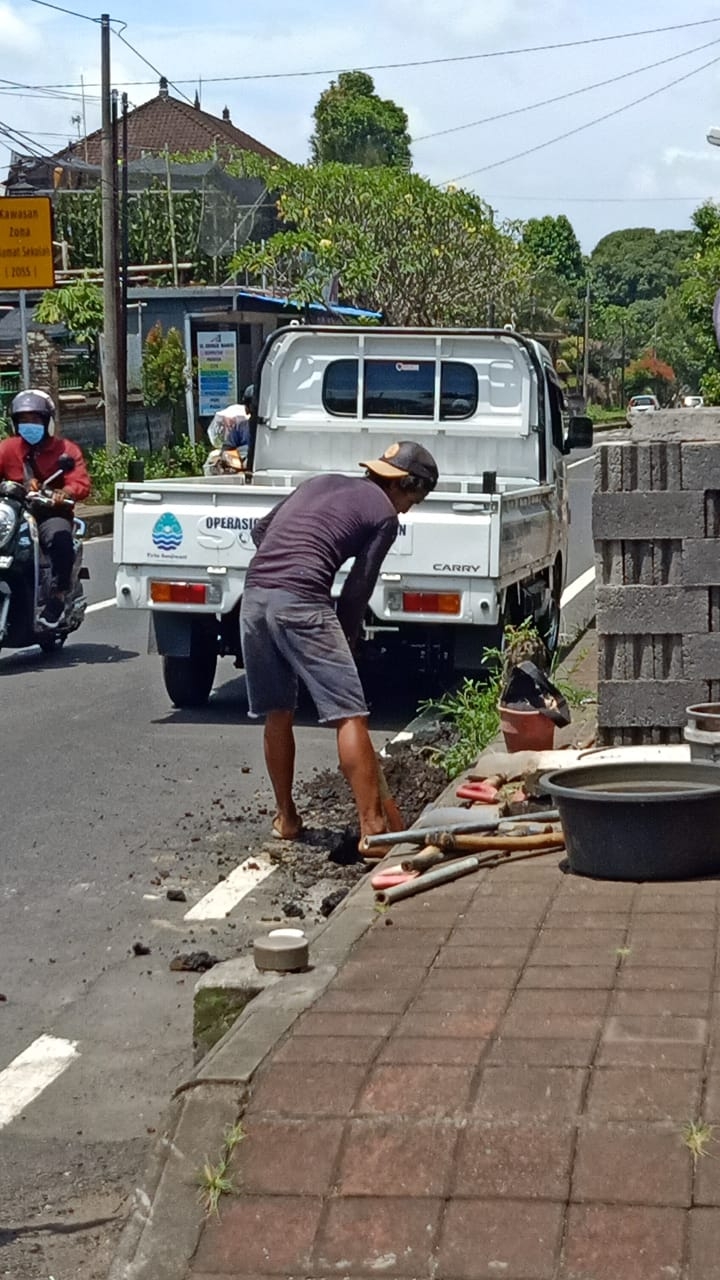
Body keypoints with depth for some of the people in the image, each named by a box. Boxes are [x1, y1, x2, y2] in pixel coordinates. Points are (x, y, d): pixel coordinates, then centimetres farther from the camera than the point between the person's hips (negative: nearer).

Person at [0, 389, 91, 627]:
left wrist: (66, 492, -32)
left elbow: (81, 483, -8)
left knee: (60, 539, -36)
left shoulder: (66, 449, 6)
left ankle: (57, 600, -31)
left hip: (51, 513, -3)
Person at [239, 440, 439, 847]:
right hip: (301, 602, -7)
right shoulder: (384, 514, 6)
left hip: (255, 595, 7)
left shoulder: (319, 483, 26)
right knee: (349, 715, -4)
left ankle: (287, 818, 27)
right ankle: (372, 825, -8)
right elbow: (358, 588, 4)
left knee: (277, 715, 18)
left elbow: (261, 531, 28)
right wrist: (345, 642, 14)